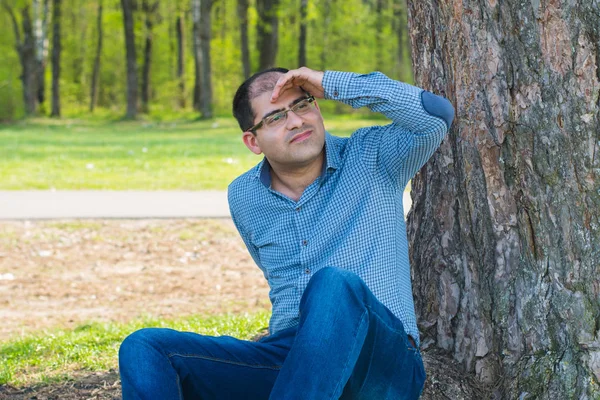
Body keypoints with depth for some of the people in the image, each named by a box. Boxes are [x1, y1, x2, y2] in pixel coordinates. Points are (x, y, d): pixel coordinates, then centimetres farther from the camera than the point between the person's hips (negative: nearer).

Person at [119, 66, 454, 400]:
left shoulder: (372, 156, 4)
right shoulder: (243, 197, 15)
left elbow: (437, 115, -15)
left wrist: (331, 84, -9)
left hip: (382, 359, -4)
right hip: (287, 358, 4)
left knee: (333, 284, -39)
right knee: (145, 349, -18)